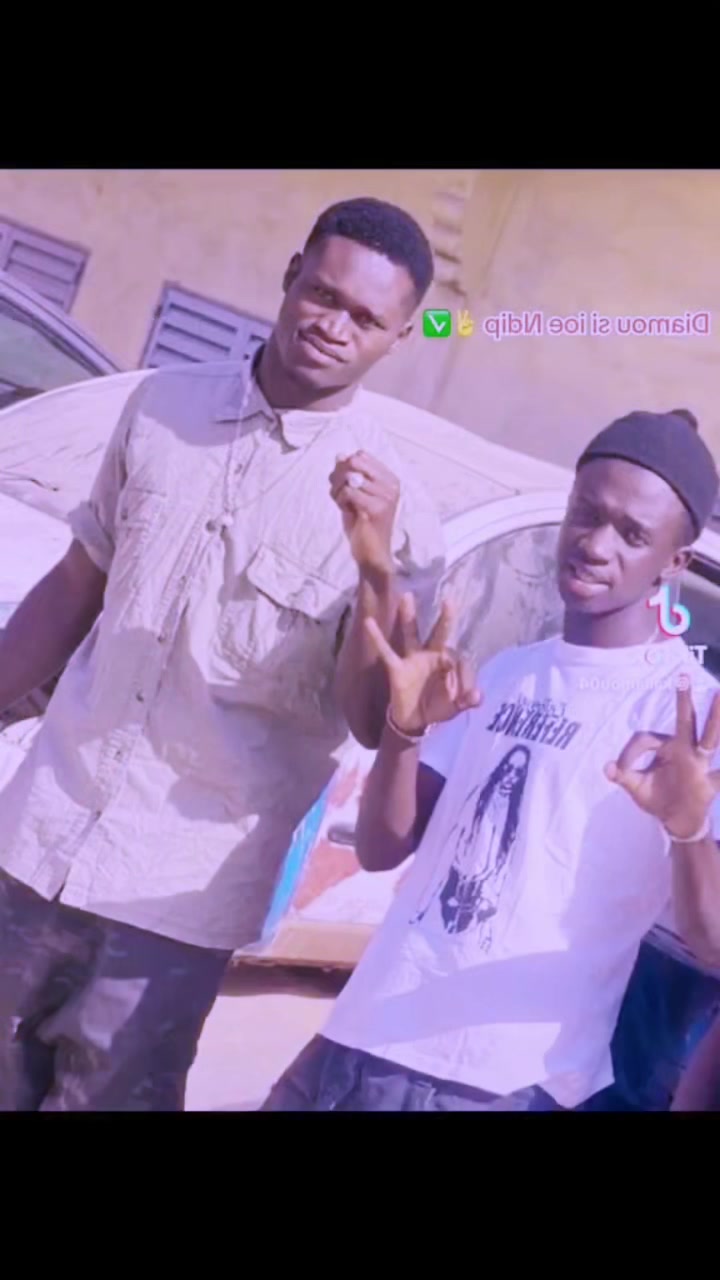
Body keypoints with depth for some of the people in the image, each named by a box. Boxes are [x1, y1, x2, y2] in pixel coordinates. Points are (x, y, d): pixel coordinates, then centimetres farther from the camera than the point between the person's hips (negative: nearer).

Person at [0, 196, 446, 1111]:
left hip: (179, 893, -4)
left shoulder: (396, 511, -10)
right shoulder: (165, 404, 2)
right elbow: (78, 584, 12)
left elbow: (376, 724, -12)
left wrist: (377, 565, -27)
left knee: (100, 1097, 7)